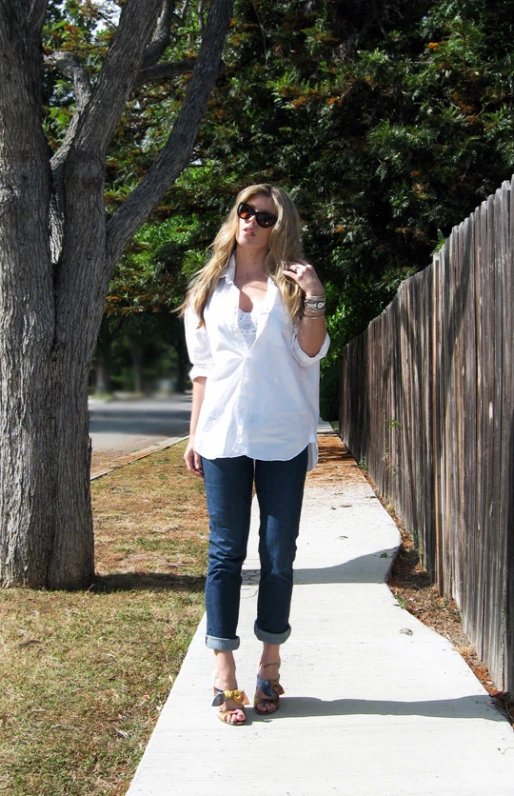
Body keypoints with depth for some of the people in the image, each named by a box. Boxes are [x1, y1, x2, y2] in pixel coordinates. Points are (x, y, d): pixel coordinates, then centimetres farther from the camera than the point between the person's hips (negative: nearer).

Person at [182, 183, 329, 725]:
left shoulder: (290, 284, 6)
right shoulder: (209, 289, 11)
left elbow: (310, 353, -2)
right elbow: (202, 368, 12)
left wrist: (314, 299, -15)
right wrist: (195, 434, 8)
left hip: (283, 438, -1)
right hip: (224, 436, 1)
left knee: (278, 554, 3)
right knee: (226, 553, -1)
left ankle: (269, 669, 14)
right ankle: (224, 677, 2)